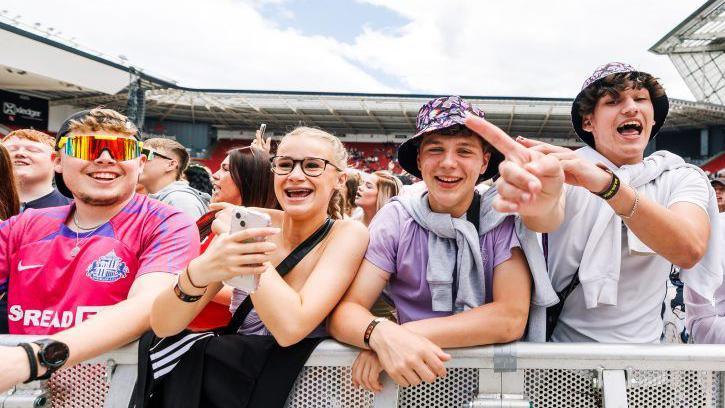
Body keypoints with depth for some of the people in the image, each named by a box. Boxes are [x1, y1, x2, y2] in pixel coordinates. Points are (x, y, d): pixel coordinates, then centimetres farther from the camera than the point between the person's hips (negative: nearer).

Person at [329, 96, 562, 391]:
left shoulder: (503, 214, -8)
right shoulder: (396, 218, -6)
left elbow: (512, 318, -16)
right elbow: (344, 311, -10)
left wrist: (408, 333, -23)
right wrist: (382, 335, -30)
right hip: (413, 378, 1)